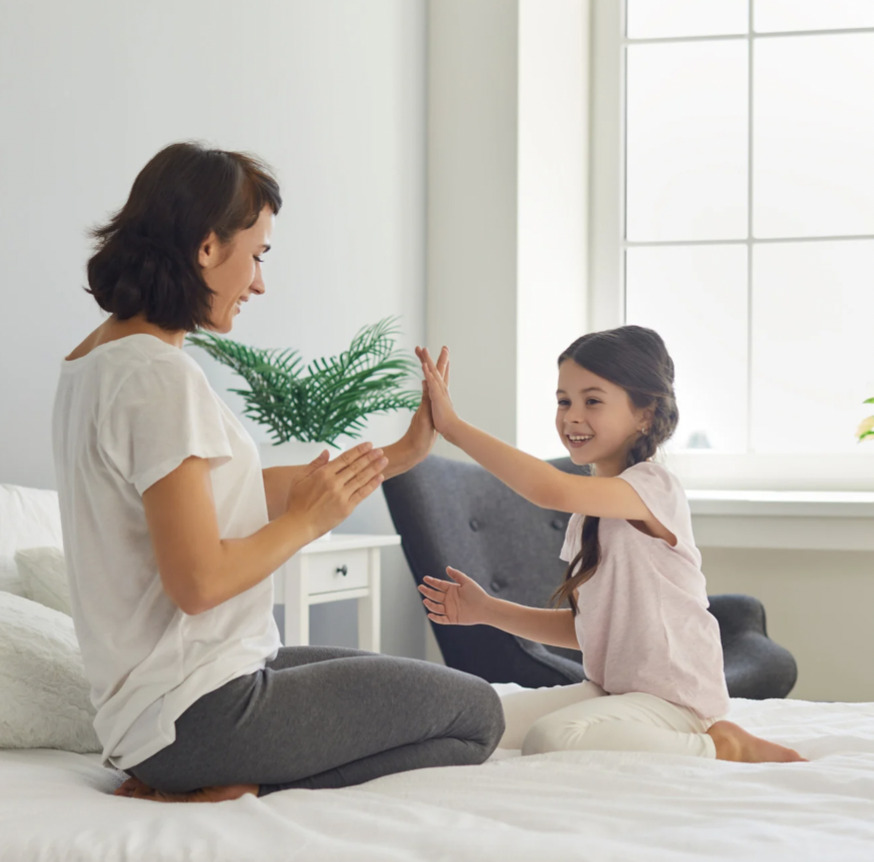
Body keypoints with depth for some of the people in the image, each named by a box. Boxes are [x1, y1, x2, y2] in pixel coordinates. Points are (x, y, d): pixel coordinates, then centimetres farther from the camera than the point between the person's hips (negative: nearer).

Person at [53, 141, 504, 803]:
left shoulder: (92, 362, 11)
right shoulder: (160, 376, -21)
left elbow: (233, 489, 14)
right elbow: (199, 581, -25)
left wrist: (399, 455, 17)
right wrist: (309, 519, -9)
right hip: (200, 713, -10)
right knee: (476, 714, 0)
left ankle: (206, 789, 5)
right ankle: (239, 800, -10)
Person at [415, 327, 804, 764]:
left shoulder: (653, 488, -15)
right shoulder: (586, 512, 13)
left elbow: (553, 490, -34)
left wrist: (455, 426, -29)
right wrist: (488, 610, 6)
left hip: (672, 700, -9)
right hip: (606, 691, 9)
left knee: (550, 737, -33)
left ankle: (721, 746, -12)